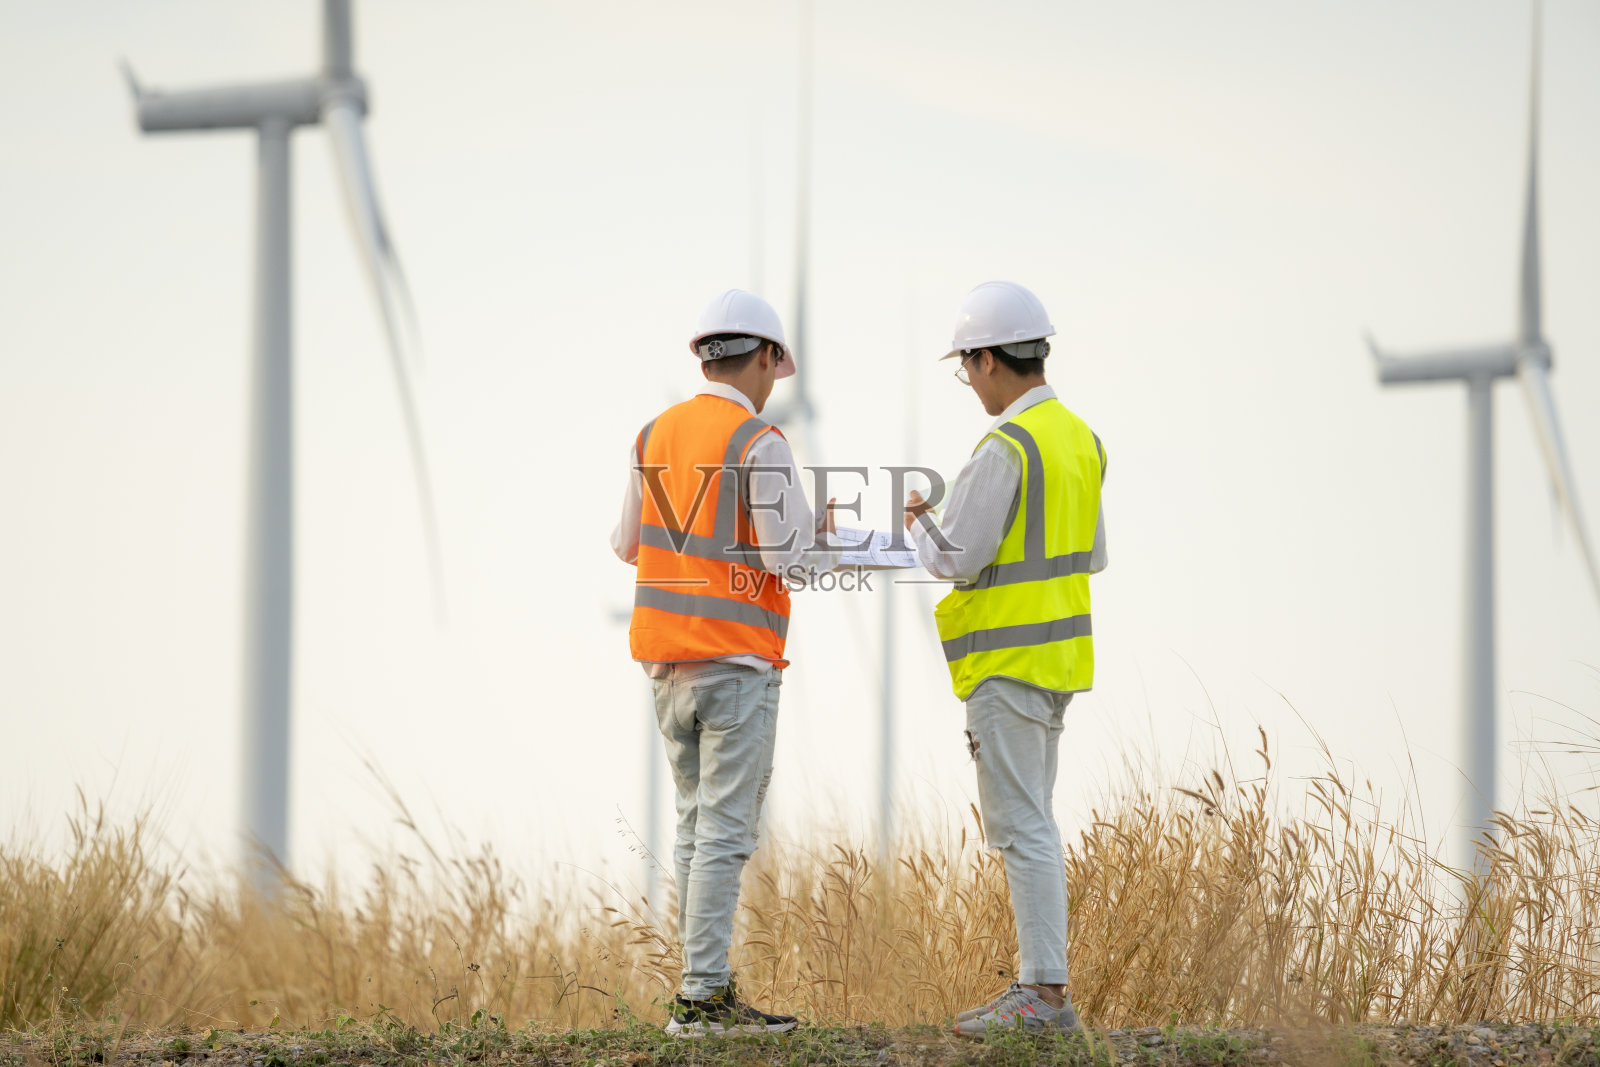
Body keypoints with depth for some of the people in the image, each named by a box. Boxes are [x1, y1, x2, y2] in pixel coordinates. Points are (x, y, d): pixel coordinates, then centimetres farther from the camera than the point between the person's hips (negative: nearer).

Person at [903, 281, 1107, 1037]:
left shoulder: (1006, 448, -17)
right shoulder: (1079, 437, 12)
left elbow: (957, 557, -17)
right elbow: (1092, 554, 18)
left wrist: (918, 521, 2)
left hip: (1009, 660, -9)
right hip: (1061, 654, 9)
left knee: (1020, 826, -7)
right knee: (1030, 823, 14)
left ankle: (1045, 993, -8)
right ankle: (1039, 984, 16)